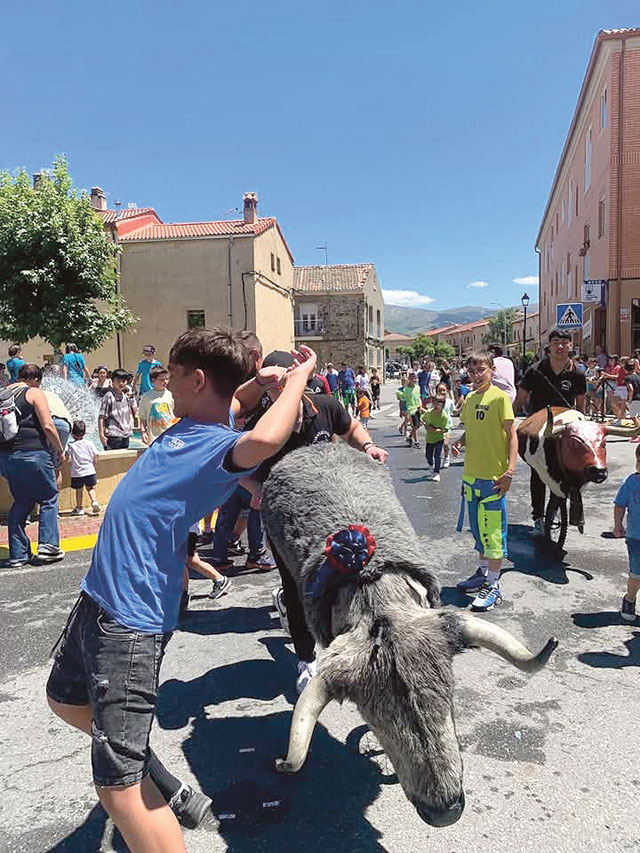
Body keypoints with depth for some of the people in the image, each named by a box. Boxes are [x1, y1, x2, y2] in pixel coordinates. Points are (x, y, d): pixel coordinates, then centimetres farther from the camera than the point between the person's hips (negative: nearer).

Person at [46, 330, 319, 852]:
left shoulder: (222, 447, -19)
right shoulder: (189, 424, 7)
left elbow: (263, 441, -43)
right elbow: (232, 404, 30)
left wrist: (298, 375, -25)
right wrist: (257, 382, 9)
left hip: (132, 617, -10)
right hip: (102, 594, 10)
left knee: (118, 786, -7)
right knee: (66, 699, 32)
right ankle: (162, 786, 45)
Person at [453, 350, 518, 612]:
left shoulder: (499, 397, -10)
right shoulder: (469, 398, 11)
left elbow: (512, 434, -11)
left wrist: (509, 470, -18)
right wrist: (460, 441, 0)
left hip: (493, 476, -7)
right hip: (471, 473, 8)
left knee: (493, 531, -3)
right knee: (478, 527, 18)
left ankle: (494, 586, 6)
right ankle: (483, 572, 34)